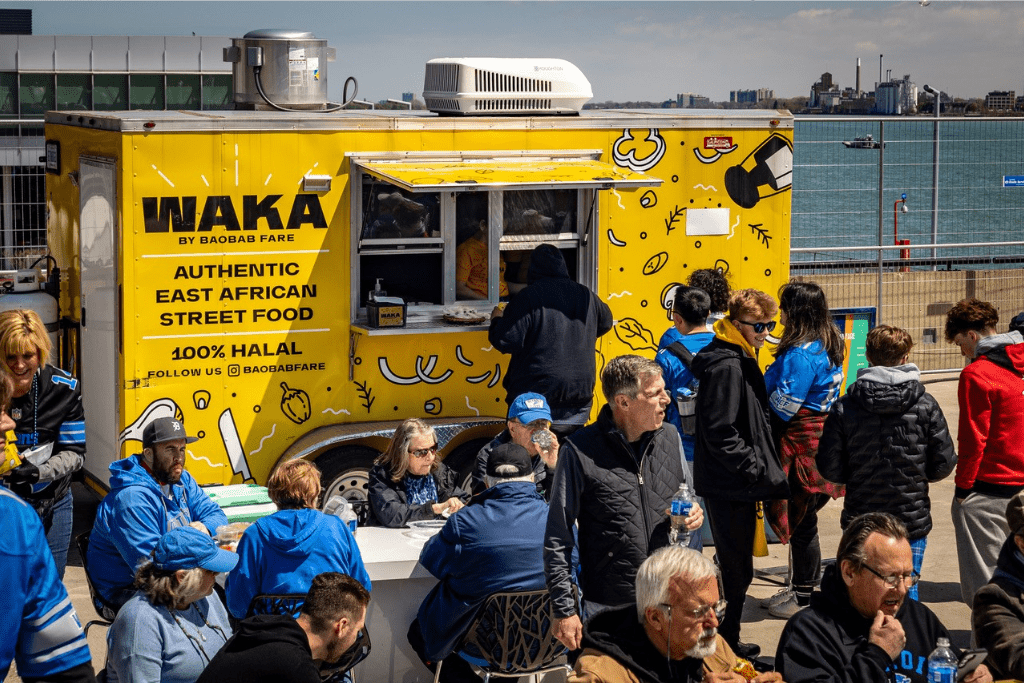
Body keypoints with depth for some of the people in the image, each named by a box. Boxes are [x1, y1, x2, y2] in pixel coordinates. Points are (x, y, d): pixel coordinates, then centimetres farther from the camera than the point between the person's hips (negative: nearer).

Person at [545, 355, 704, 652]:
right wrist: (564, 611, -7)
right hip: (607, 608, -4)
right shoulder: (580, 452, -8)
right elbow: (557, 540, -4)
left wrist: (693, 516, -1)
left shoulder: (670, 438, 8)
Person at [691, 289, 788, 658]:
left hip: (737, 485, 11)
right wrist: (755, 468, -19)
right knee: (737, 568, -3)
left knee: (736, 567, 18)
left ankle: (728, 641, 28)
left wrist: (763, 468, 16)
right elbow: (720, 433, -24)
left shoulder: (741, 361, 14)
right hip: (730, 487, -11)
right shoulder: (727, 367, -19)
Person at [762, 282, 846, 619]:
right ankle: (802, 590, 23)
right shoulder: (827, 347, 11)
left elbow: (783, 405, -21)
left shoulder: (801, 353, -20)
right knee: (802, 521, 16)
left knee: (801, 522, -1)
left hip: (803, 448, -10)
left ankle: (805, 600, 7)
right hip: (822, 437, 10)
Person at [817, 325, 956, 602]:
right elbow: (944, 462, -4)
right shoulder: (925, 405, -6)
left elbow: (829, 468, -6)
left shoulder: (845, 407, -7)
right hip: (912, 517, 0)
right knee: (906, 589, 10)